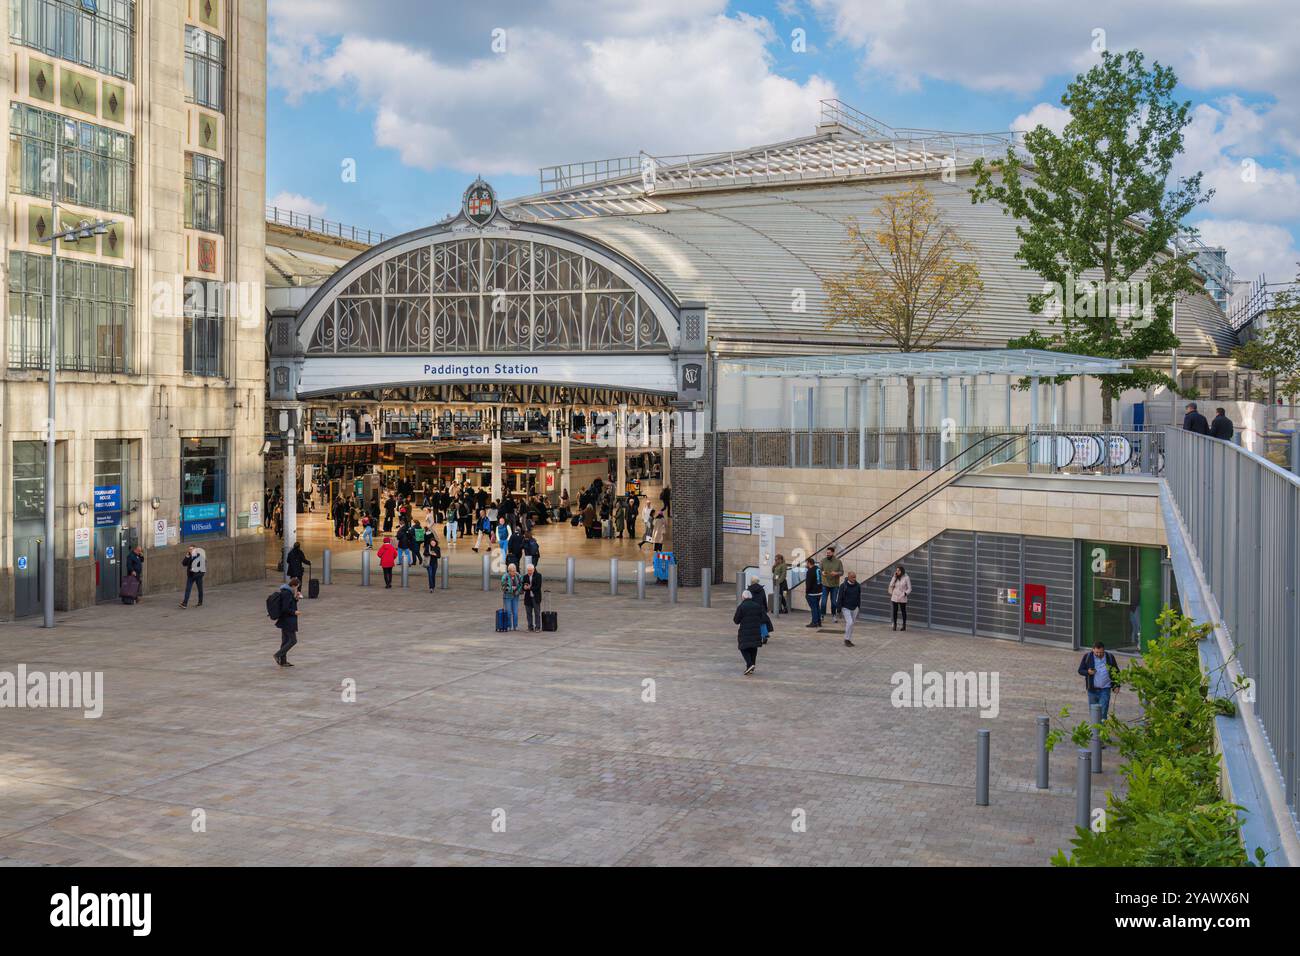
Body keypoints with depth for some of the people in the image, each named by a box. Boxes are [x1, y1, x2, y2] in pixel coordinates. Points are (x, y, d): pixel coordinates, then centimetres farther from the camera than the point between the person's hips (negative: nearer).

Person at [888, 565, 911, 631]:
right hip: (894, 597, 3)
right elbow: (891, 585, -7)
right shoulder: (895, 577, 6)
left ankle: (904, 625, 13)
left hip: (902, 598, -3)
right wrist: (894, 577, -11)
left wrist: (905, 593, -19)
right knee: (895, 611, 5)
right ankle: (895, 625, 13)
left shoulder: (906, 578, -6)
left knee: (903, 611, 5)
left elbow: (909, 588, -4)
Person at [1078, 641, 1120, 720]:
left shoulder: (1110, 657, 0)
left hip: (1105, 689, -1)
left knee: (1103, 712, -8)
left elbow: (1116, 672, 10)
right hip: (1092, 689, 1)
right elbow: (1080, 670, 2)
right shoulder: (1087, 657, -2)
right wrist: (1088, 672, -20)